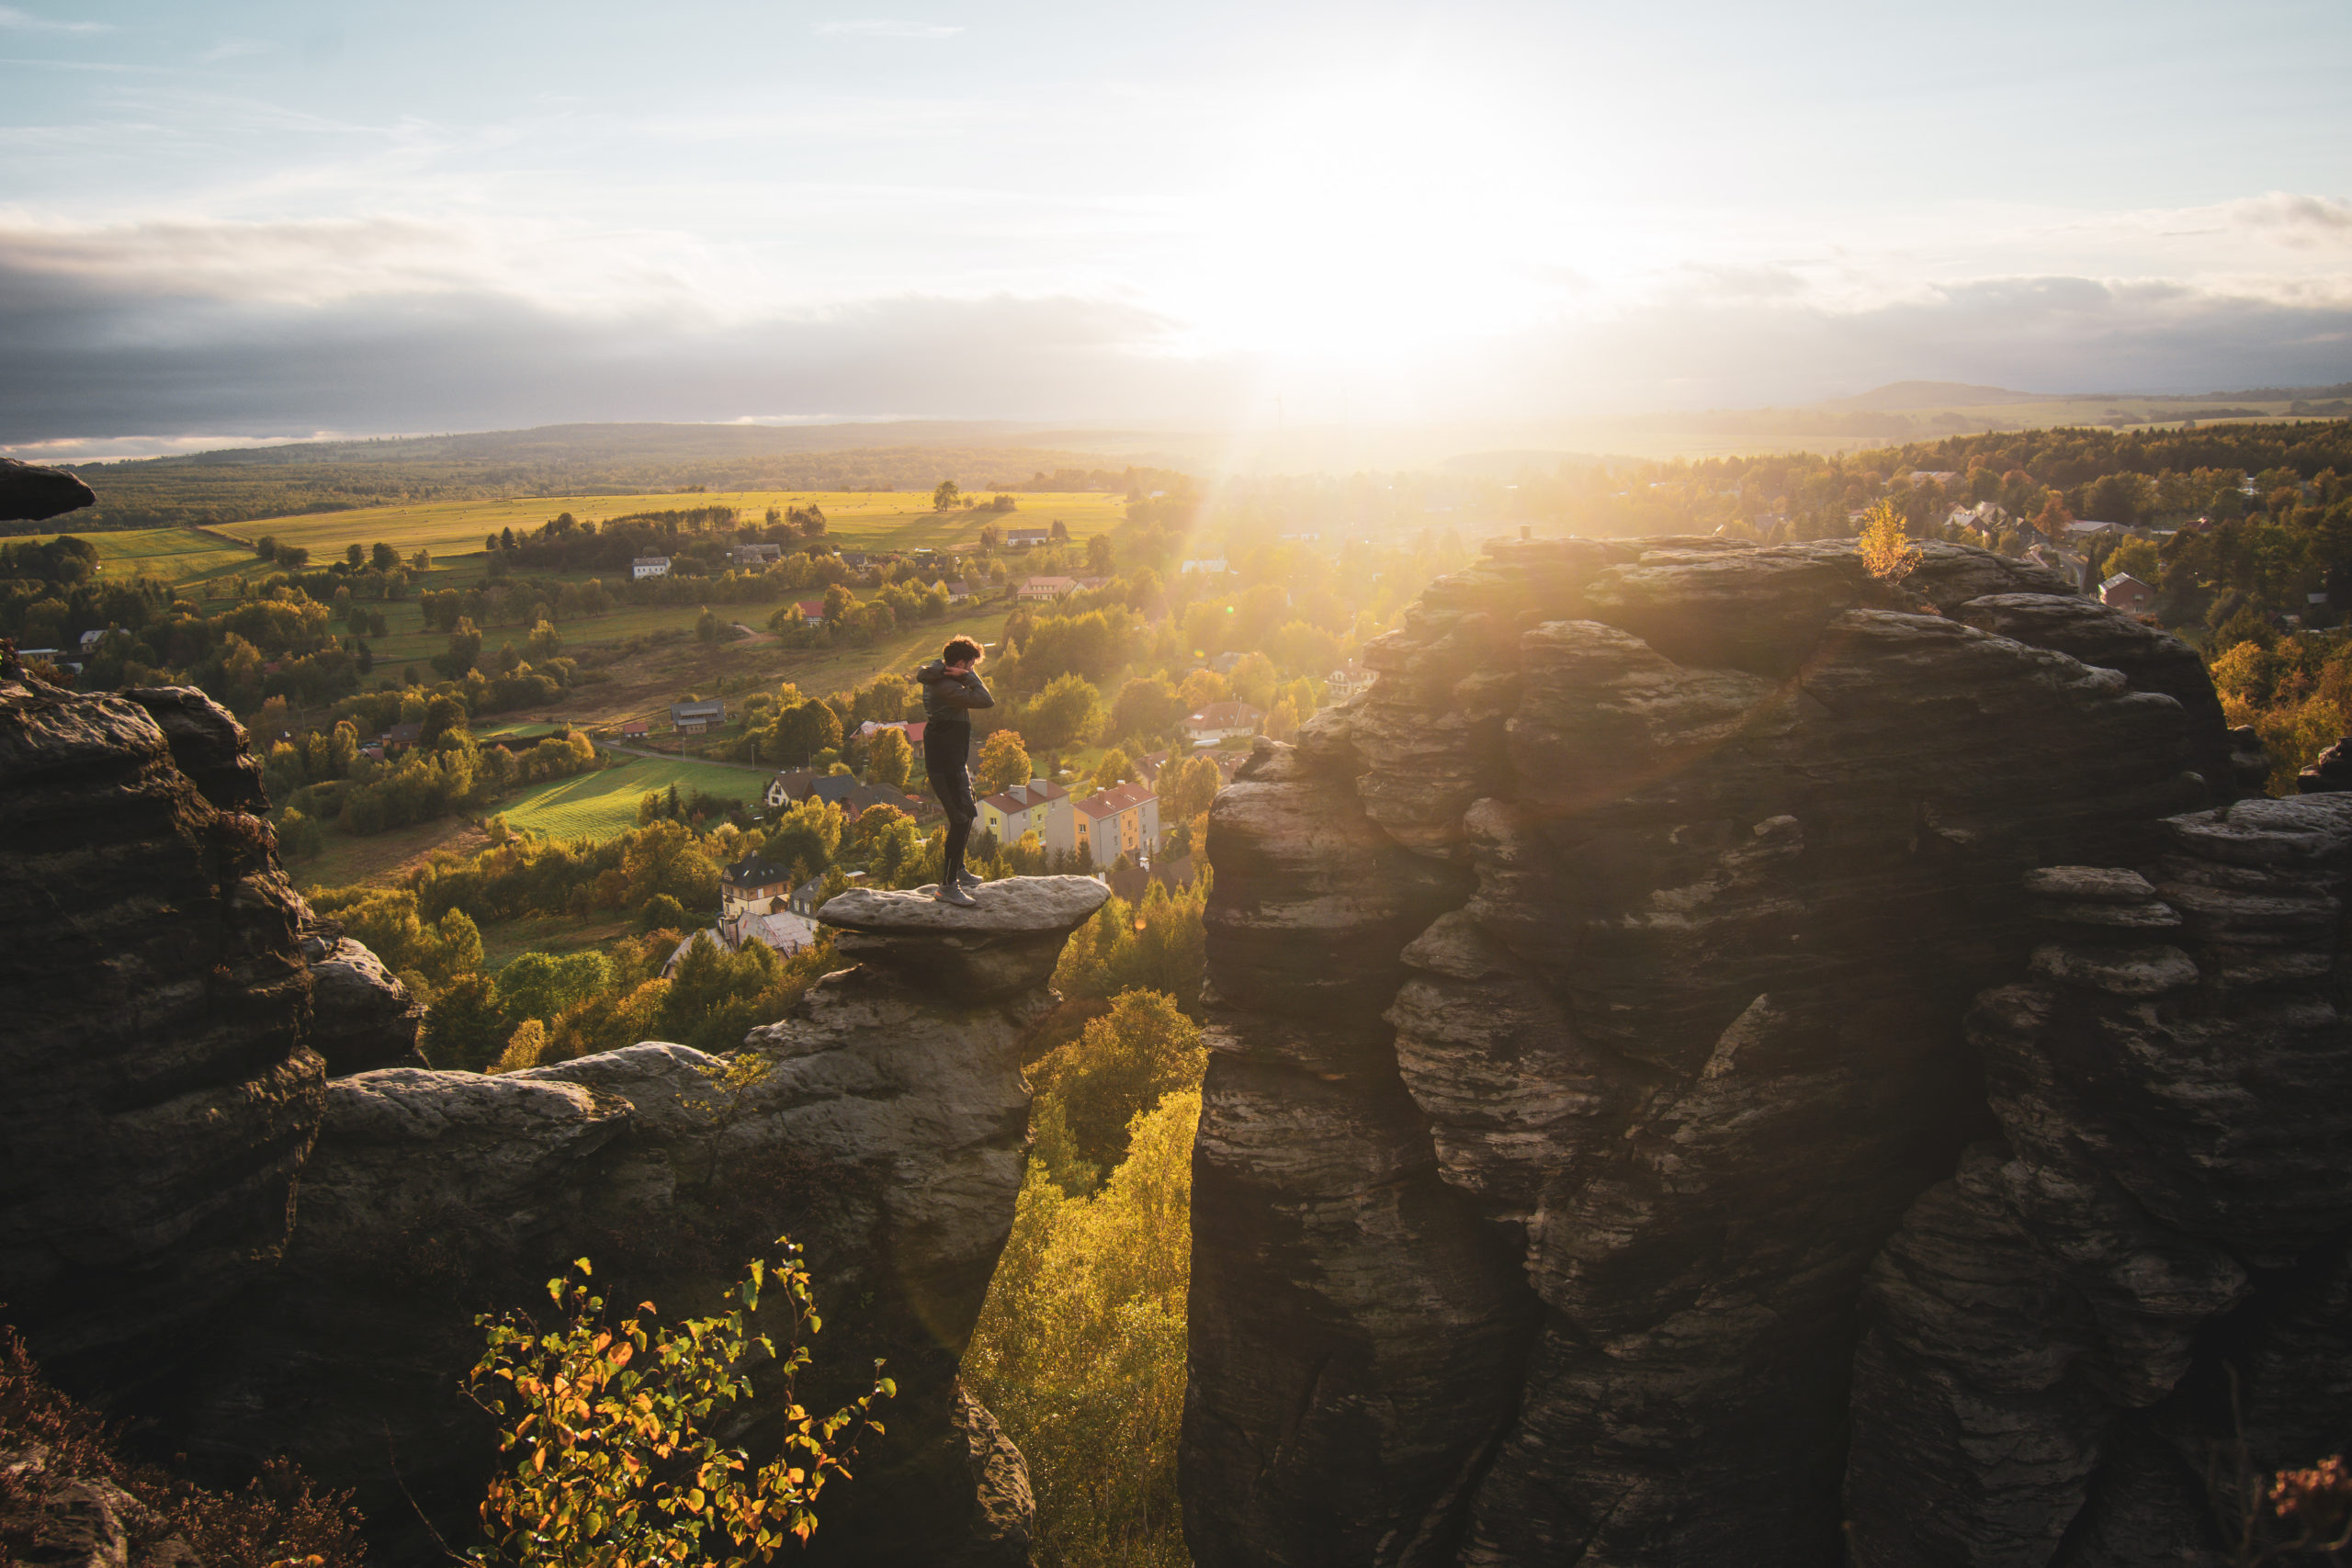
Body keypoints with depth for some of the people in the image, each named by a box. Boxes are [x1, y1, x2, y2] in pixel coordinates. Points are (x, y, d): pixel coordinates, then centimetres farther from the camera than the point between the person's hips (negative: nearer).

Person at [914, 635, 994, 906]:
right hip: (946, 764, -11)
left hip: (952, 760, 11)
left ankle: (958, 871, 35)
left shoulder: (938, 678, 9)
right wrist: (969, 676, -15)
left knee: (967, 813, 22)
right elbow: (986, 700, -25)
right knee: (961, 818, -12)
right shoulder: (947, 688, -22)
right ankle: (948, 886, -12)